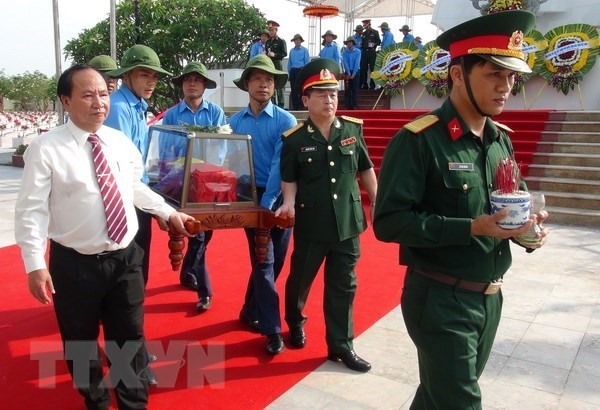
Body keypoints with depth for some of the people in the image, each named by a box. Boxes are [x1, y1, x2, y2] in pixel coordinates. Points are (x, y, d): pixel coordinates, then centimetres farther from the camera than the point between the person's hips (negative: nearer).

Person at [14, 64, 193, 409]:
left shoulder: (122, 142, 3)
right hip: (75, 264, -3)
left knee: (130, 338, 14)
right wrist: (35, 265, -17)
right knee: (81, 344, 16)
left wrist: (169, 213, 19)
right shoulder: (46, 149, -11)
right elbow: (31, 211, -11)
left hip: (126, 257, 3)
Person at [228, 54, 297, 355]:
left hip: (279, 198, 0)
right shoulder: (235, 122, 5)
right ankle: (272, 329, 5)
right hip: (250, 197, 0)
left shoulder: (286, 121, -4)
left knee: (275, 261, 9)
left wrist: (267, 203, -21)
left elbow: (281, 166, -13)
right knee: (263, 261, -2)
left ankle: (251, 311, 31)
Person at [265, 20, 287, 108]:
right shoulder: (268, 42, 17)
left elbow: (285, 53, -8)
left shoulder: (281, 41, 0)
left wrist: (275, 55, -19)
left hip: (277, 65, -6)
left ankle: (280, 104, -4)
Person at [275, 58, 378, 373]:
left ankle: (341, 345, 23)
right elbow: (289, 180, -2)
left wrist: (377, 204, 11)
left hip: (347, 221, 2)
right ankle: (295, 323, 44)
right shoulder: (294, 140, -7)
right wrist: (289, 203, -20)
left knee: (343, 286, 9)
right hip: (310, 224, -2)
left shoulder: (353, 129, 0)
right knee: (300, 279, 16)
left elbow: (365, 170, 10)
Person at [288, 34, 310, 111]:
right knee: (293, 90, 4)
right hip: (293, 71, 4)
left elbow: (307, 62, -1)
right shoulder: (292, 50, 15)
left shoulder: (304, 50, 2)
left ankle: (300, 107, -2)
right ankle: (294, 107, 9)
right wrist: (289, 72, 9)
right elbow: (289, 62, 17)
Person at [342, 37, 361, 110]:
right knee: (347, 89, -1)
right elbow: (345, 63, -4)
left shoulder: (358, 51, -2)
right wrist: (348, 73, -15)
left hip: (356, 72, -1)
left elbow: (357, 63, -8)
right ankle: (348, 106, 1)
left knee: (355, 89, -2)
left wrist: (353, 74, -15)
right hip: (347, 72, 2)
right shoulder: (344, 52, 4)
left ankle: (355, 106, 0)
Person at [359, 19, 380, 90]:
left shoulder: (375, 32, 5)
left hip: (372, 53, -4)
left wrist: (374, 44, -17)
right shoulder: (364, 34, 18)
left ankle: (372, 84, -1)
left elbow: (379, 42, 1)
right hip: (364, 53, 4)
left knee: (372, 68, -5)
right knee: (363, 69, 0)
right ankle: (364, 84, 6)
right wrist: (362, 46, 3)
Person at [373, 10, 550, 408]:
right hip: (440, 301, -7)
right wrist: (471, 228, -26)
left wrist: (525, 224, -7)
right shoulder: (418, 140, -17)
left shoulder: (502, 140, 6)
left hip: (490, 298, 7)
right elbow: (389, 222, -21)